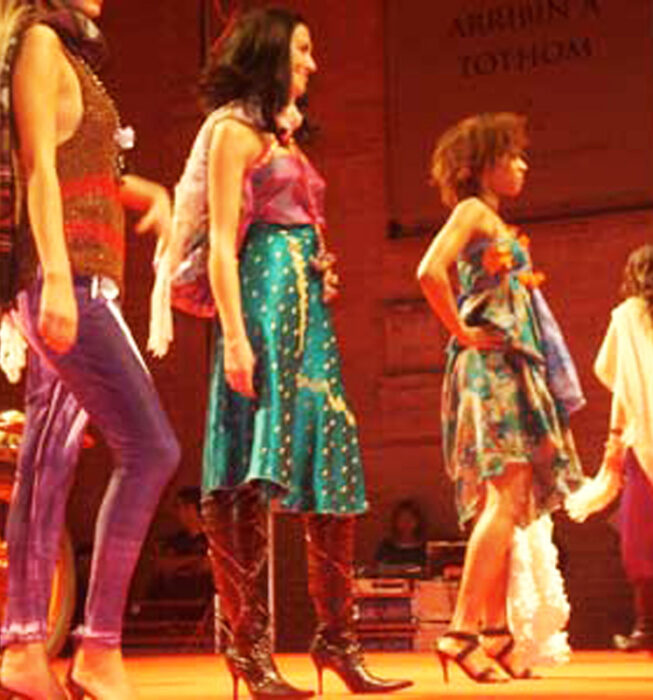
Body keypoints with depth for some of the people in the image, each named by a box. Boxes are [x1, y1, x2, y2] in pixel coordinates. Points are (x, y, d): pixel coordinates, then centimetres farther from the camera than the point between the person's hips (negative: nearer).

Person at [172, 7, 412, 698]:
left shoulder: (282, 136, 24)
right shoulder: (235, 130, -2)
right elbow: (223, 243, -10)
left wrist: (322, 272, 9)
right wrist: (235, 337, -18)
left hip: (307, 307, 9)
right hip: (264, 302, -9)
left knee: (334, 468, 4)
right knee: (252, 479, -9)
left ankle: (336, 637, 7)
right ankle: (249, 645, -6)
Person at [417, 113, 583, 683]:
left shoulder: (492, 219, 21)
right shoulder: (473, 211, -7)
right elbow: (431, 272, -23)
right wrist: (462, 333, -16)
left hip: (513, 369, 10)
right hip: (491, 367, -10)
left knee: (507, 503, 7)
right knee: (506, 497, -15)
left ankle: (496, 631, 9)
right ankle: (463, 630, -17)